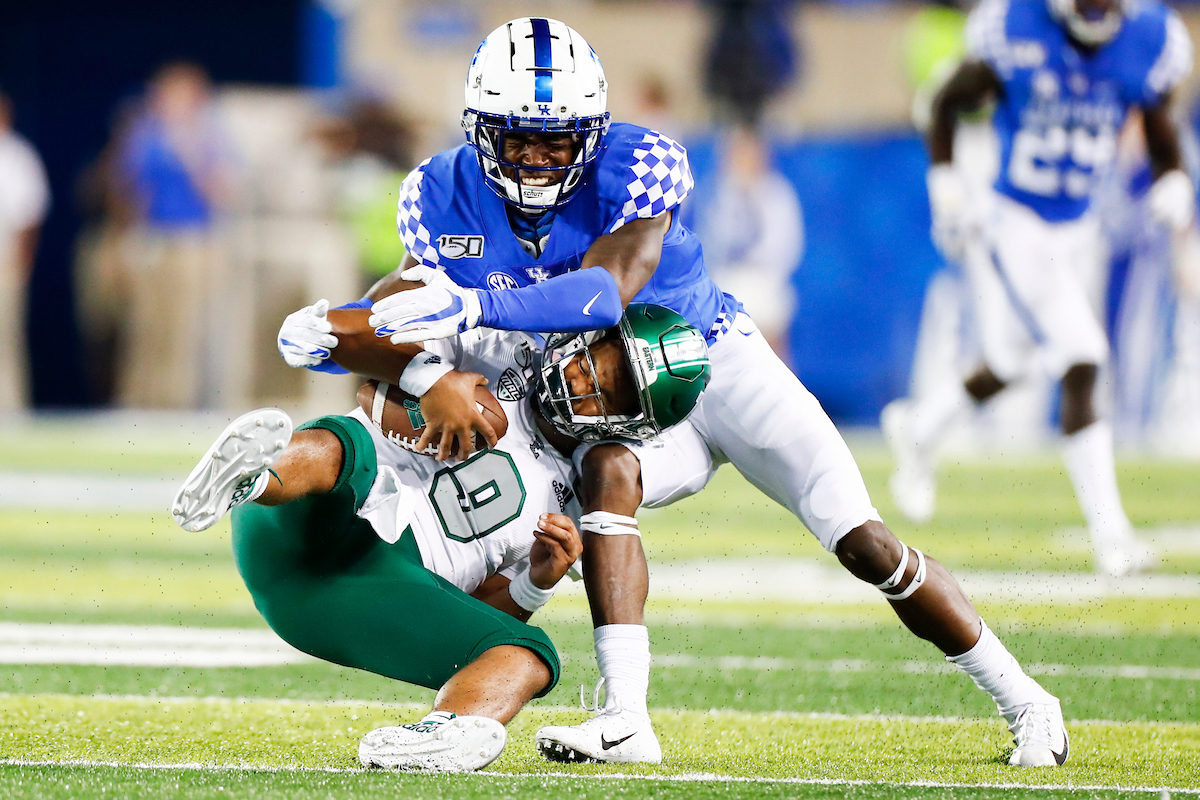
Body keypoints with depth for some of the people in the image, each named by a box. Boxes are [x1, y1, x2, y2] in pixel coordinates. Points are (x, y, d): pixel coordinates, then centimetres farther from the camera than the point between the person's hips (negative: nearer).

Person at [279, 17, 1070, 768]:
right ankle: (626, 719, -37)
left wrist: (472, 305, -51)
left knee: (865, 544, -10)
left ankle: (1021, 699, 6)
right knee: (609, 470, -33)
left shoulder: (636, 165, -26)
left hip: (718, 363, -3)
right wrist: (331, 332, -26)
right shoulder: (447, 197, -11)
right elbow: (415, 300, -4)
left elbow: (606, 291, -39)